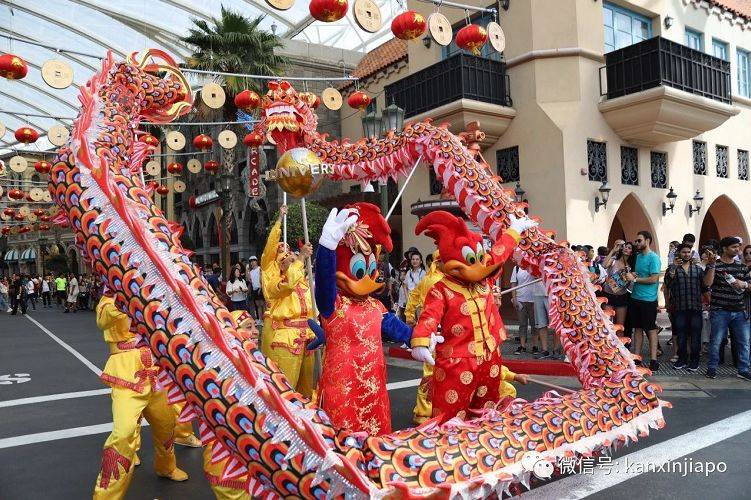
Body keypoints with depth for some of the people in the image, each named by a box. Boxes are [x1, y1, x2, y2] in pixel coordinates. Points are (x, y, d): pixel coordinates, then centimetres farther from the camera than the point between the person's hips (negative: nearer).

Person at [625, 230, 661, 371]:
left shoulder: (653, 258, -11)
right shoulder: (638, 256, 13)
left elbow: (654, 279, -18)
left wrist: (635, 279, -15)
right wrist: (632, 274, 2)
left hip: (648, 300, -7)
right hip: (635, 297, 7)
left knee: (651, 329, -1)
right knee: (637, 328, 11)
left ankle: (653, 360, 4)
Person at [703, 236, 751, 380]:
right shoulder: (714, 265, 0)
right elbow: (707, 283, -14)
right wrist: (712, 264, -20)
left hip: (739, 311, 4)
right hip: (720, 311, -4)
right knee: (716, 341, 0)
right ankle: (712, 369, 11)